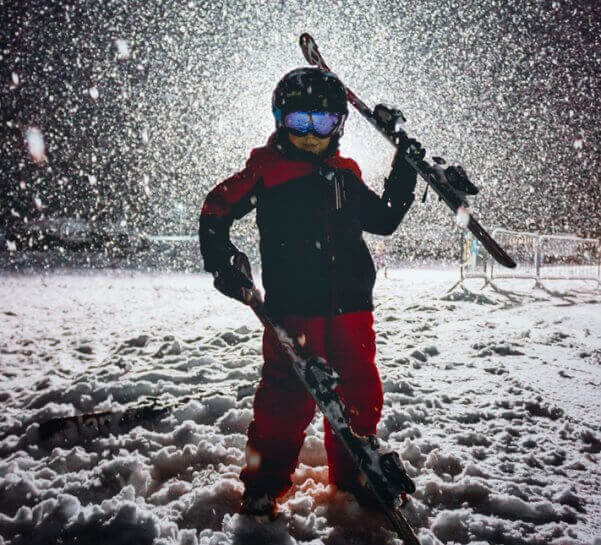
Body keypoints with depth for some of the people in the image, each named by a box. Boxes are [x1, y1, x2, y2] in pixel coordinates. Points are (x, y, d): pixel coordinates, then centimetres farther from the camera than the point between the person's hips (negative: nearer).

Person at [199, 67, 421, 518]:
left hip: (350, 306, 5)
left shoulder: (345, 175, 15)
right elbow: (216, 210, 5)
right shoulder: (265, 170, 0)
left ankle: (353, 473, 33)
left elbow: (384, 220, 24)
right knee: (288, 397, -2)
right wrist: (223, 263, -4)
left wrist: (404, 175, 17)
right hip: (292, 307, -5)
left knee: (360, 392, 12)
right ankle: (264, 484, 17)